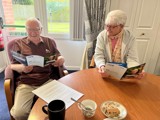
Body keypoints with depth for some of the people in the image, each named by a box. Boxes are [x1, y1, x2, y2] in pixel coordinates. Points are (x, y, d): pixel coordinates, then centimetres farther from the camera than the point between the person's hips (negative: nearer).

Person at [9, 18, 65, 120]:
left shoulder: (50, 42, 14)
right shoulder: (19, 44, 9)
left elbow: (58, 57, 18)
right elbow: (13, 65, 8)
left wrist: (61, 59, -8)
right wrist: (22, 68, -17)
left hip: (48, 80, 1)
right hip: (26, 83, 0)